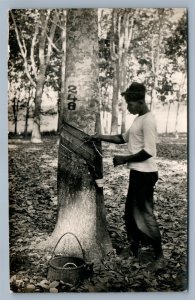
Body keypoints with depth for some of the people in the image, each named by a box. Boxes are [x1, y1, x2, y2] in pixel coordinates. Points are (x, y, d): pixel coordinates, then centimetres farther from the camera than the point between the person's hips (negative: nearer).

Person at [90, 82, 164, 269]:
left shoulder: (148, 120, -18)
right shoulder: (138, 119, 13)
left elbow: (148, 152, -23)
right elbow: (123, 138, 19)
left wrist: (124, 159, -14)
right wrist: (101, 137, 9)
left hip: (145, 173, -10)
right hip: (137, 172, 10)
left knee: (144, 214, 0)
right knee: (130, 212, 17)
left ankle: (158, 255, 17)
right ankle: (133, 248, 32)